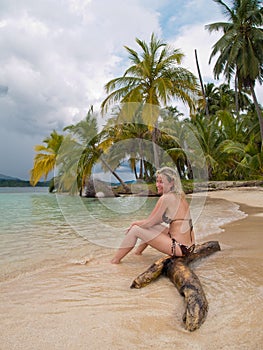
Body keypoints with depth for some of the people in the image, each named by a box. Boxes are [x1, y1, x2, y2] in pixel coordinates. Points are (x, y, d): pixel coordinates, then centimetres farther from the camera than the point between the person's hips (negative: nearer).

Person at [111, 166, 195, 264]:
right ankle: (138, 251, 36)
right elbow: (160, 219, 17)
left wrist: (134, 223, 9)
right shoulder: (180, 195, 9)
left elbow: (148, 223, -9)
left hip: (180, 247, -9)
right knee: (152, 226, 24)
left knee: (135, 230, -3)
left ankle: (115, 261, 12)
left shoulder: (166, 198, -16)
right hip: (188, 246, 9)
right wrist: (139, 223, 14)